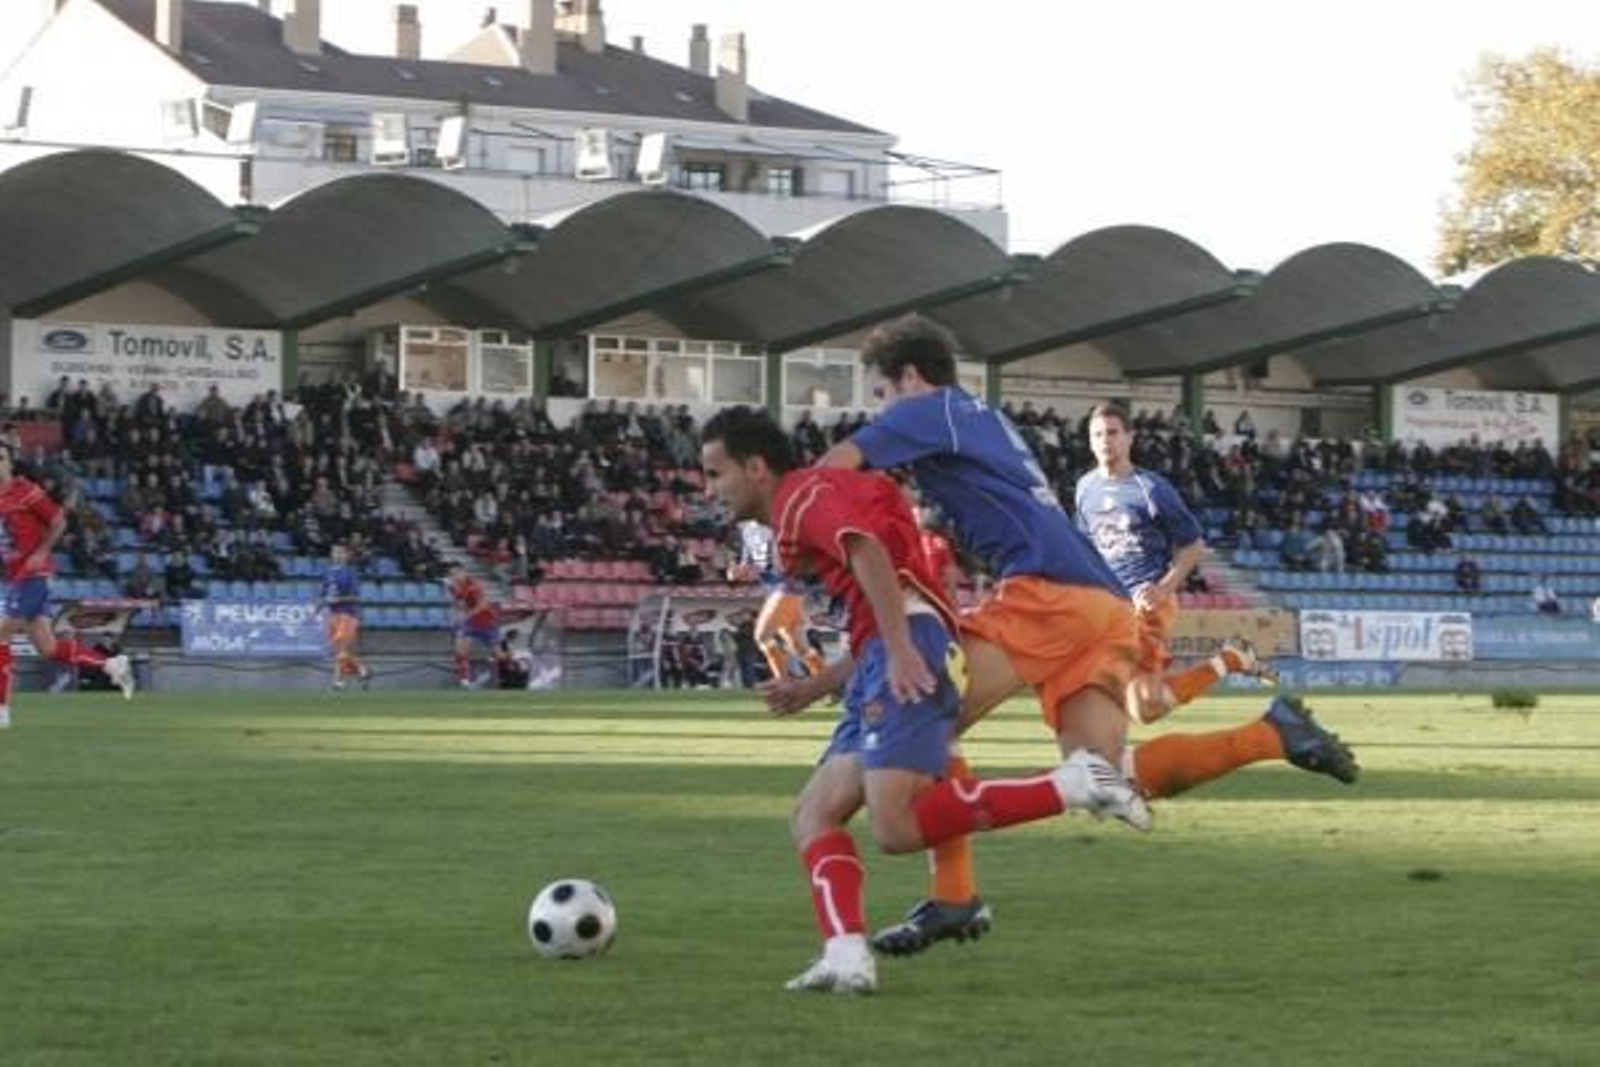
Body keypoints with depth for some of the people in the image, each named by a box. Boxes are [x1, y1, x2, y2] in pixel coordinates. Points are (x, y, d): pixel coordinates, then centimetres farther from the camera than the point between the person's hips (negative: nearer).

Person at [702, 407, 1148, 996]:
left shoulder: (801, 495, 1)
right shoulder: (803, 508, 30)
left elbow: (867, 550, -18)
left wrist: (899, 649, -26)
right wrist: (812, 687, 36)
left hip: (912, 642, -10)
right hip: (883, 663, 10)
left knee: (897, 827, -22)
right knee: (812, 816, 4)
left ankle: (1075, 784, -19)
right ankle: (846, 957, -14)